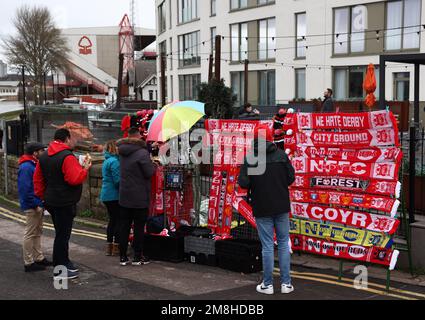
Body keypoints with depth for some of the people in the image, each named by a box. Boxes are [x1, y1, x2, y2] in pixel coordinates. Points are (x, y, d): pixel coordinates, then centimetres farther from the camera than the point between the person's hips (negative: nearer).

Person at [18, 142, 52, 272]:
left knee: (37, 232, 17)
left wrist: (41, 203, 12)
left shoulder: (34, 165, 13)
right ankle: (29, 263, 5)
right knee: (30, 234, -2)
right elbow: (24, 189, -24)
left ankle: (39, 258, 27)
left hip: (38, 205, 10)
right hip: (32, 207, -10)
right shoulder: (26, 167, -18)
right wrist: (35, 204, -22)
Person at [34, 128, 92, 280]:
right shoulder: (67, 157, -19)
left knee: (61, 232, 19)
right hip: (65, 203, -9)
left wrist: (42, 196, 19)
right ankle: (59, 270, 5)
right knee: (63, 235, -2)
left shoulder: (44, 156, 10)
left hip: (51, 201, 9)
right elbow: (75, 179, -25)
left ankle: (64, 263, 29)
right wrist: (85, 169, -10)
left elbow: (38, 178, 14)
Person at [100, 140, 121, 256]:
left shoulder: (107, 161, 14)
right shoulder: (114, 161, -16)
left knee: (112, 220, 15)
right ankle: (116, 247, 1)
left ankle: (109, 247, 19)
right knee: (118, 220, -2)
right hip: (114, 195, -9)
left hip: (106, 195, 9)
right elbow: (117, 180, -19)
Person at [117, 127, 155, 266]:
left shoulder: (122, 152, 4)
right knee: (139, 228, 4)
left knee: (124, 227, 10)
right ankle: (138, 257, 9)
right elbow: (149, 173, -17)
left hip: (124, 196, 6)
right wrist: (152, 164, 4)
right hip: (139, 197, -6)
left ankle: (123, 257, 13)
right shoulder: (142, 152, -17)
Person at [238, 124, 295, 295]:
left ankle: (267, 284, 13)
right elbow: (291, 177, -3)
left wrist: (253, 187, 5)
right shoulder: (281, 154, -4)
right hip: (281, 206, 2)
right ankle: (286, 283, 14)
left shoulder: (249, 158, -11)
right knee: (283, 242, 11)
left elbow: (243, 183, -16)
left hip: (262, 208, -2)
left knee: (267, 245, 6)